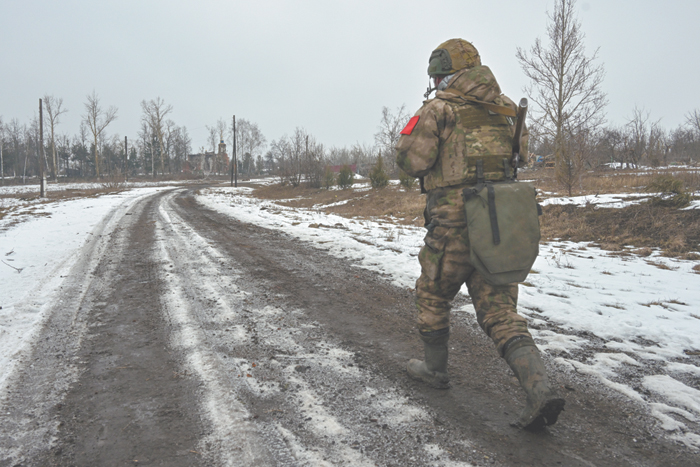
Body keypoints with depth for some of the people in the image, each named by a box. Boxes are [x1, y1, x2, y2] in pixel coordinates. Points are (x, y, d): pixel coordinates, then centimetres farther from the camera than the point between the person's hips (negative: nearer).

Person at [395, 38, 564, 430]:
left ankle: (435, 368, 33)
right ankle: (540, 389, -6)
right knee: (501, 312, 8)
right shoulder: (504, 107, 13)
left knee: (433, 296, 18)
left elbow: (411, 160, -9)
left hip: (454, 223, -5)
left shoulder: (439, 108, -5)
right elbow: (522, 154, 22)